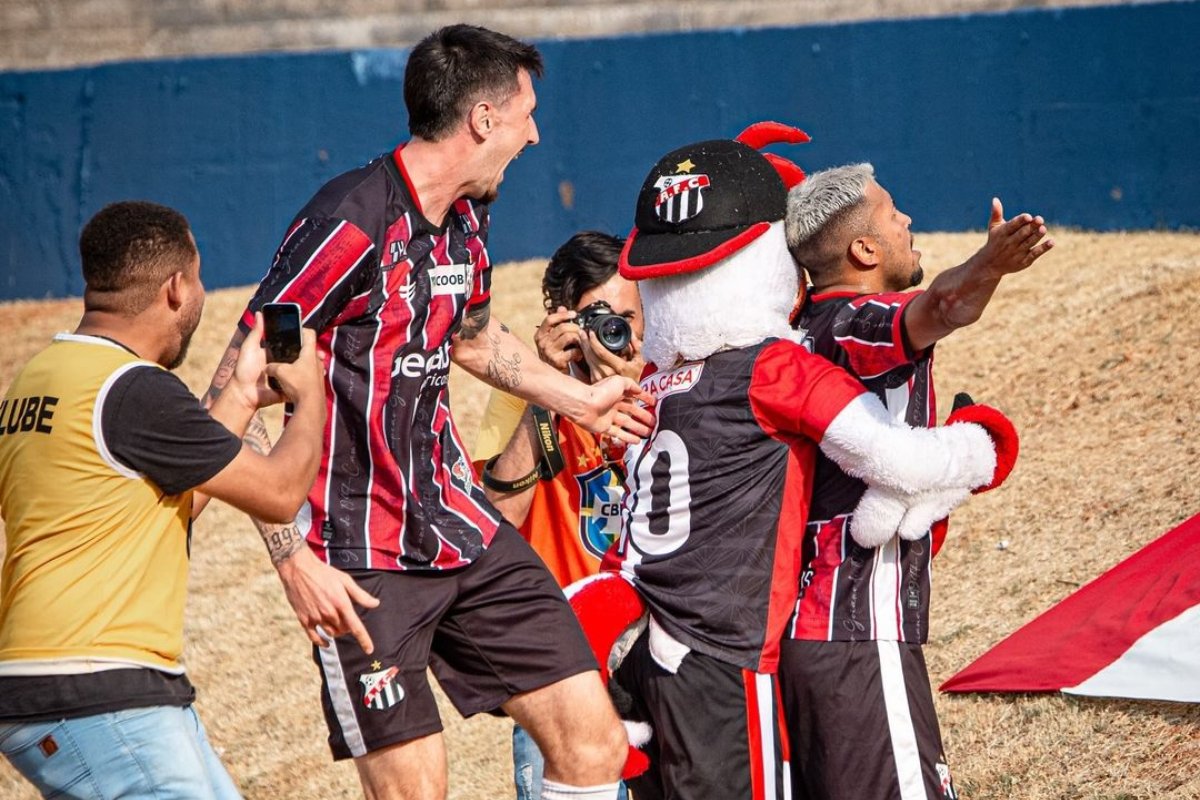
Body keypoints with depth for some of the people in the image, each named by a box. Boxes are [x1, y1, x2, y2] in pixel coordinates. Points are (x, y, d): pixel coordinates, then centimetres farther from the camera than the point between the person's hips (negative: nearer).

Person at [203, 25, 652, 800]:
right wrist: (294, 559, -23)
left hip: (465, 528, 8)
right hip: (366, 562, -8)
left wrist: (580, 400, 35)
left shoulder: (466, 219, 8)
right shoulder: (351, 225, -18)